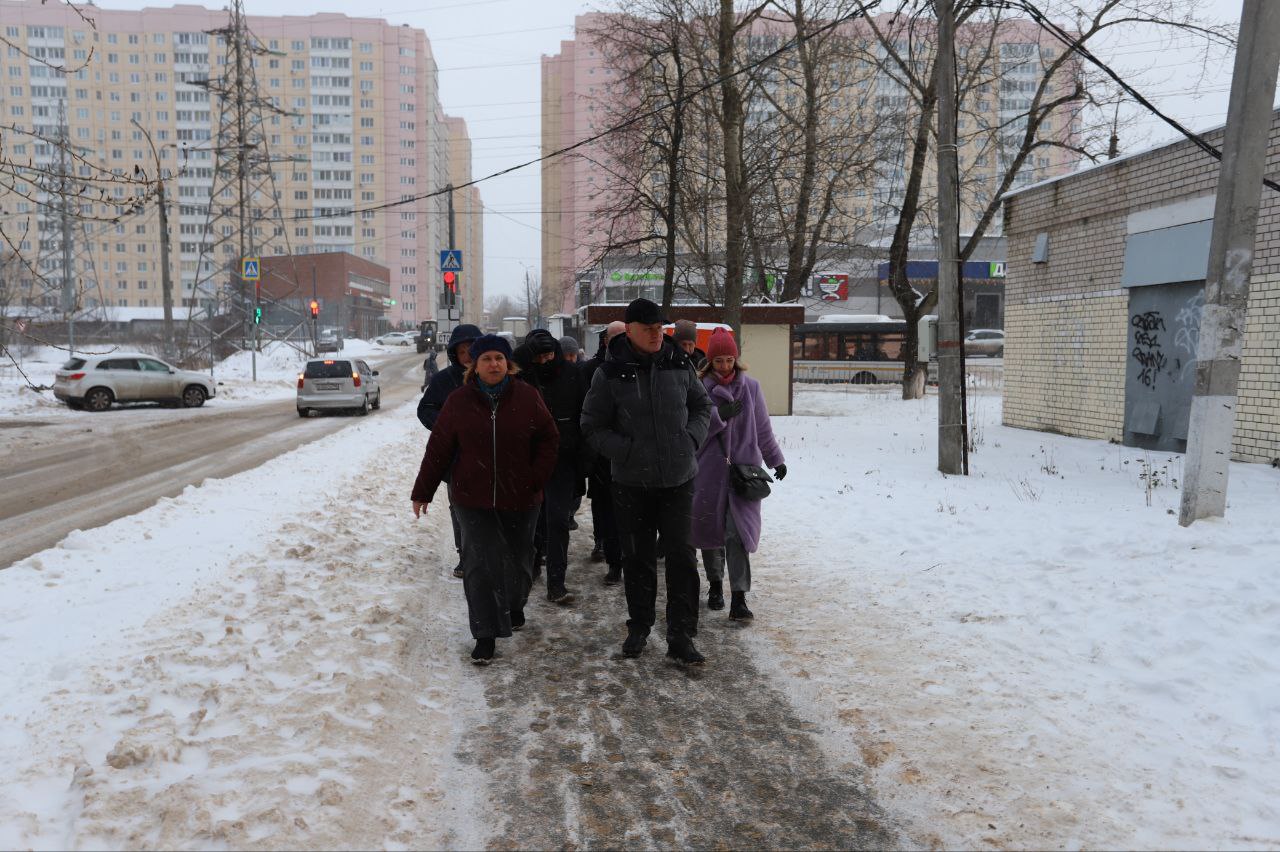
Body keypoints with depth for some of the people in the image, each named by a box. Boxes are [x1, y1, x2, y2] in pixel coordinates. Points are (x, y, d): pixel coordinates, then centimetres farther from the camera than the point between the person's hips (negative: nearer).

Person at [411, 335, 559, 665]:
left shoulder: (526, 397, -4)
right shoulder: (459, 402, -3)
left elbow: (548, 438, 3)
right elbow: (438, 449, 0)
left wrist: (536, 478, -7)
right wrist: (422, 491, 2)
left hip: (520, 499, 1)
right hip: (474, 500, -1)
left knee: (518, 559, 16)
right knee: (480, 565, -5)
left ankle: (514, 607, 45)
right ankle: (485, 634, 5)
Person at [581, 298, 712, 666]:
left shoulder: (678, 364, 0)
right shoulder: (610, 373, -8)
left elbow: (702, 405, 14)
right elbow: (593, 428, -4)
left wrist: (692, 437, -3)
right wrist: (630, 450, -16)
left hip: (679, 478, 1)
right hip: (632, 482, -1)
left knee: (682, 557, 0)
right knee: (637, 559, 12)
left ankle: (681, 637, 9)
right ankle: (639, 627, 31)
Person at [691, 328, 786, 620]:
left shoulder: (750, 386, 4)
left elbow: (763, 428, 13)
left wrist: (775, 460, 16)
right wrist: (719, 416, -16)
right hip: (709, 470, 0)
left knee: (738, 532, -9)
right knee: (710, 528, 10)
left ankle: (739, 599, -9)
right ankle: (715, 584, 31)